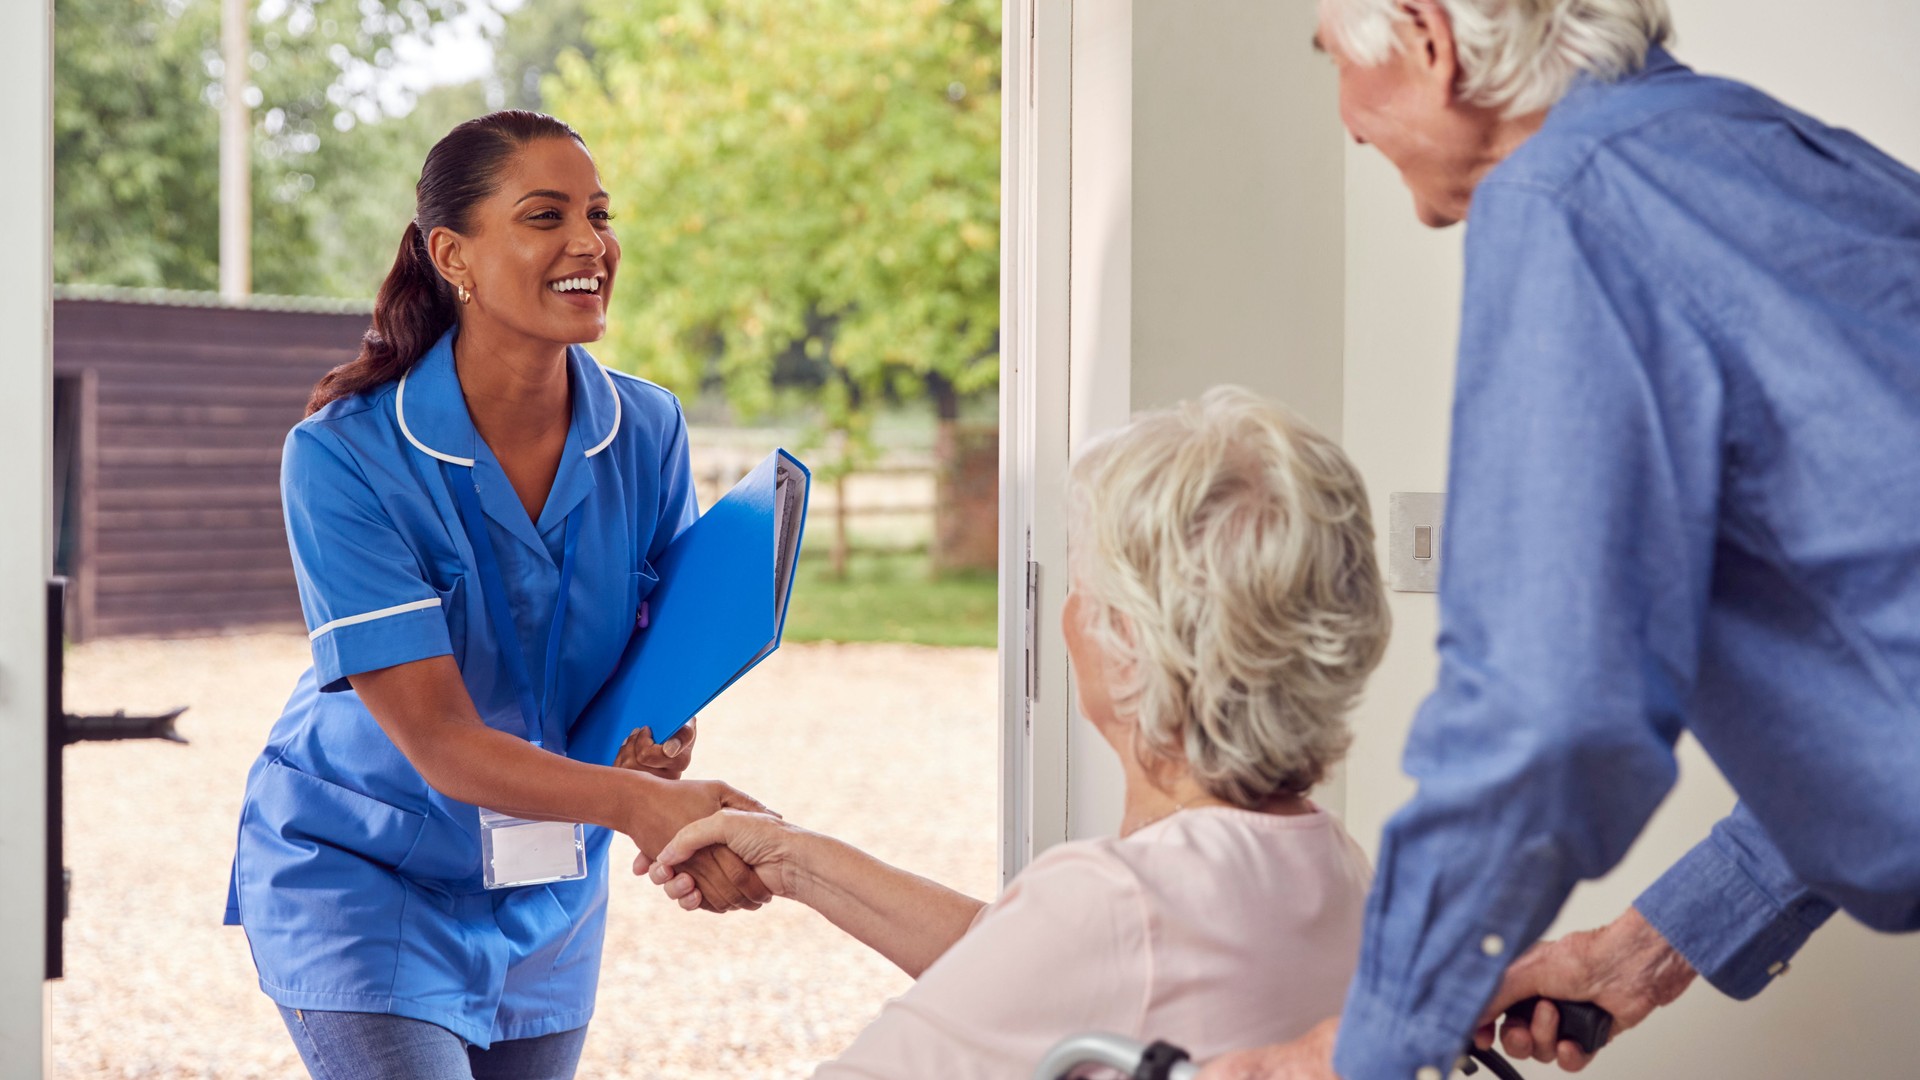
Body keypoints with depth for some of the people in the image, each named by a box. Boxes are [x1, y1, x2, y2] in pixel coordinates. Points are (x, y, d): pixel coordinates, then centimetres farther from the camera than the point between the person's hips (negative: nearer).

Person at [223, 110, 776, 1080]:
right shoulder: (341, 458, -22)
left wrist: (663, 734, -20)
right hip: (361, 880, -5)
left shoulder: (647, 431, -9)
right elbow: (438, 741, -27)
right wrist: (636, 802, -42)